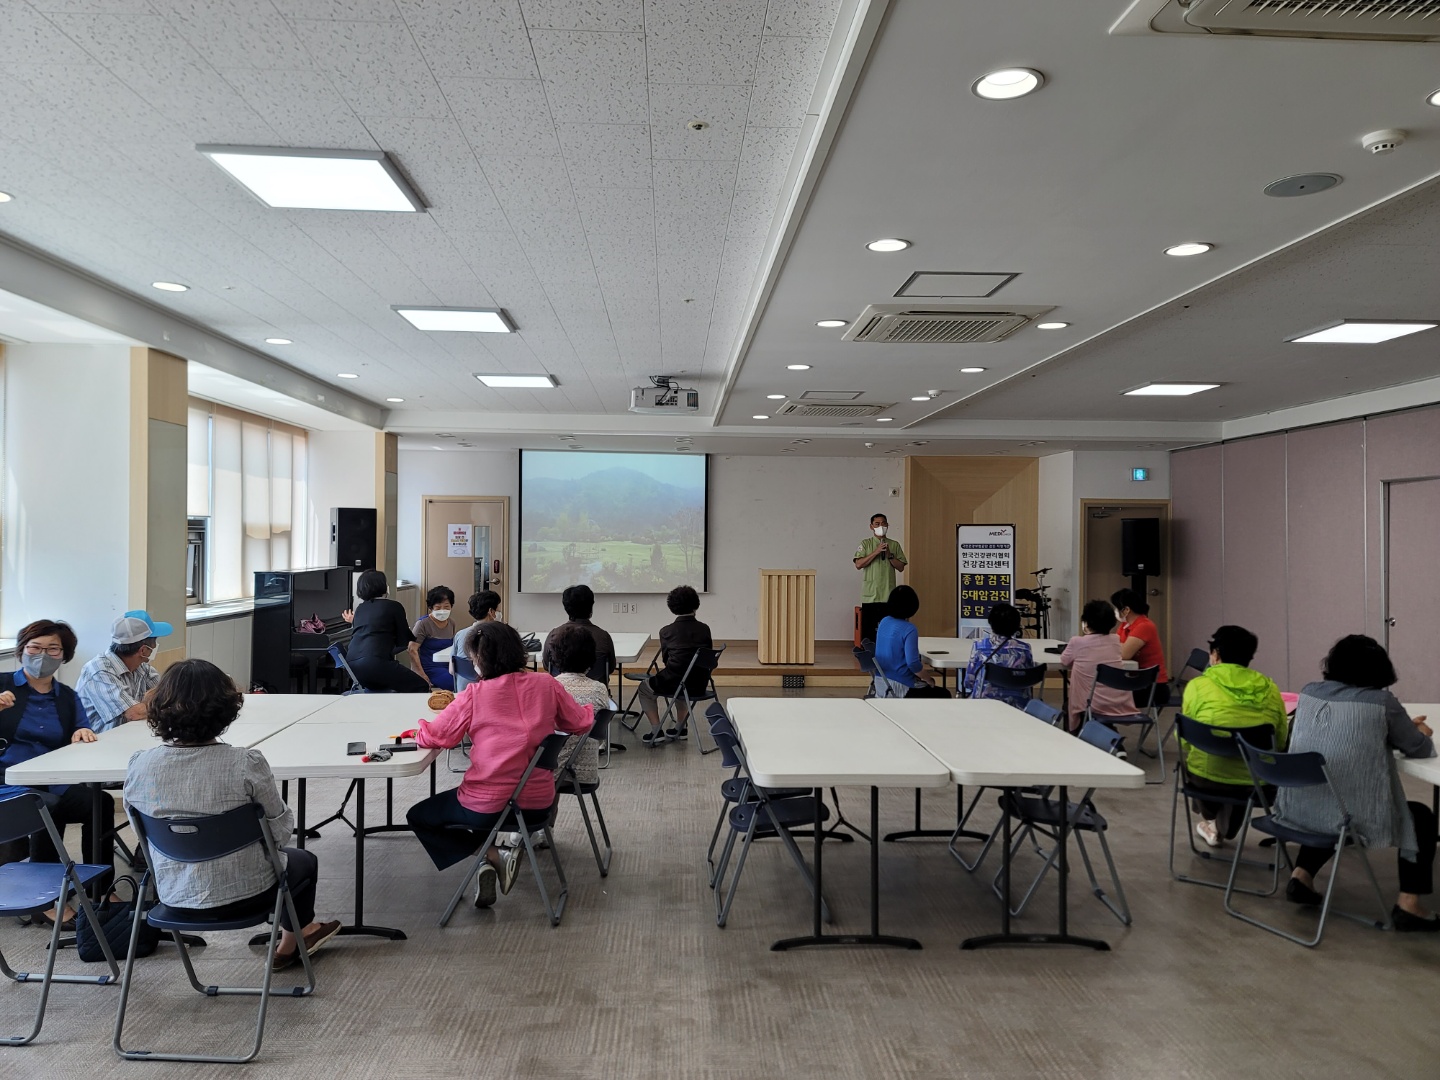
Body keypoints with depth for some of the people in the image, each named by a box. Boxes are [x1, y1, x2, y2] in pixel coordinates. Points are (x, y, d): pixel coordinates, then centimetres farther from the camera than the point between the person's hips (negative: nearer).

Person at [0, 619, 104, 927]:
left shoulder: (67, 697, 16)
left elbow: (81, 741, 10)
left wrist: (83, 734, -15)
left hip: (55, 784, 4)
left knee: (100, 803, -24)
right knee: (48, 807, -34)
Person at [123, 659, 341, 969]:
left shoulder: (138, 766, -15)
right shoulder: (245, 764, -26)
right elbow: (281, 830, -14)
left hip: (174, 895, 5)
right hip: (240, 893, -4)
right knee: (304, 861, 29)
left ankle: (299, 930, 51)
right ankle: (289, 945, 49)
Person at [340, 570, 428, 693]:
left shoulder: (360, 608, 22)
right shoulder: (394, 606, 6)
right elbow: (402, 642, 10)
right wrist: (406, 626, 30)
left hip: (351, 664, 8)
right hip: (374, 663, -8)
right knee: (421, 687, 0)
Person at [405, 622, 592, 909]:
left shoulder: (475, 694, -13)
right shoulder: (546, 684, -4)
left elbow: (433, 736, -8)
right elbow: (581, 722, 6)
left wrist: (419, 729, 13)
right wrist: (589, 709, 27)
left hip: (487, 808, -5)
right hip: (539, 806, 5)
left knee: (417, 817, 23)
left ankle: (491, 856, 3)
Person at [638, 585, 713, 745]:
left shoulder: (667, 631, -7)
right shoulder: (704, 629, 0)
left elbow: (665, 660, 6)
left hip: (674, 683, -4)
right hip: (700, 685, 4)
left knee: (644, 687, 25)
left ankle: (656, 732, 14)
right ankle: (681, 727, 37)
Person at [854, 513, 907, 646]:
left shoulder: (894, 545, 9)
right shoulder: (865, 544, 4)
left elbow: (901, 567, 6)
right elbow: (858, 565, -8)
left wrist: (889, 555, -8)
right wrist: (876, 552, -13)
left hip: (888, 595, 2)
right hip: (870, 595, -2)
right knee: (868, 630, 0)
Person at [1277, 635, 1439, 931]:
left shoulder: (1309, 691, 8)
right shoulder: (1382, 701, -5)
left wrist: (1397, 727, 33)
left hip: (1297, 809, 5)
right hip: (1347, 815, -5)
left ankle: (1301, 876, 26)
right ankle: (1408, 904, 16)